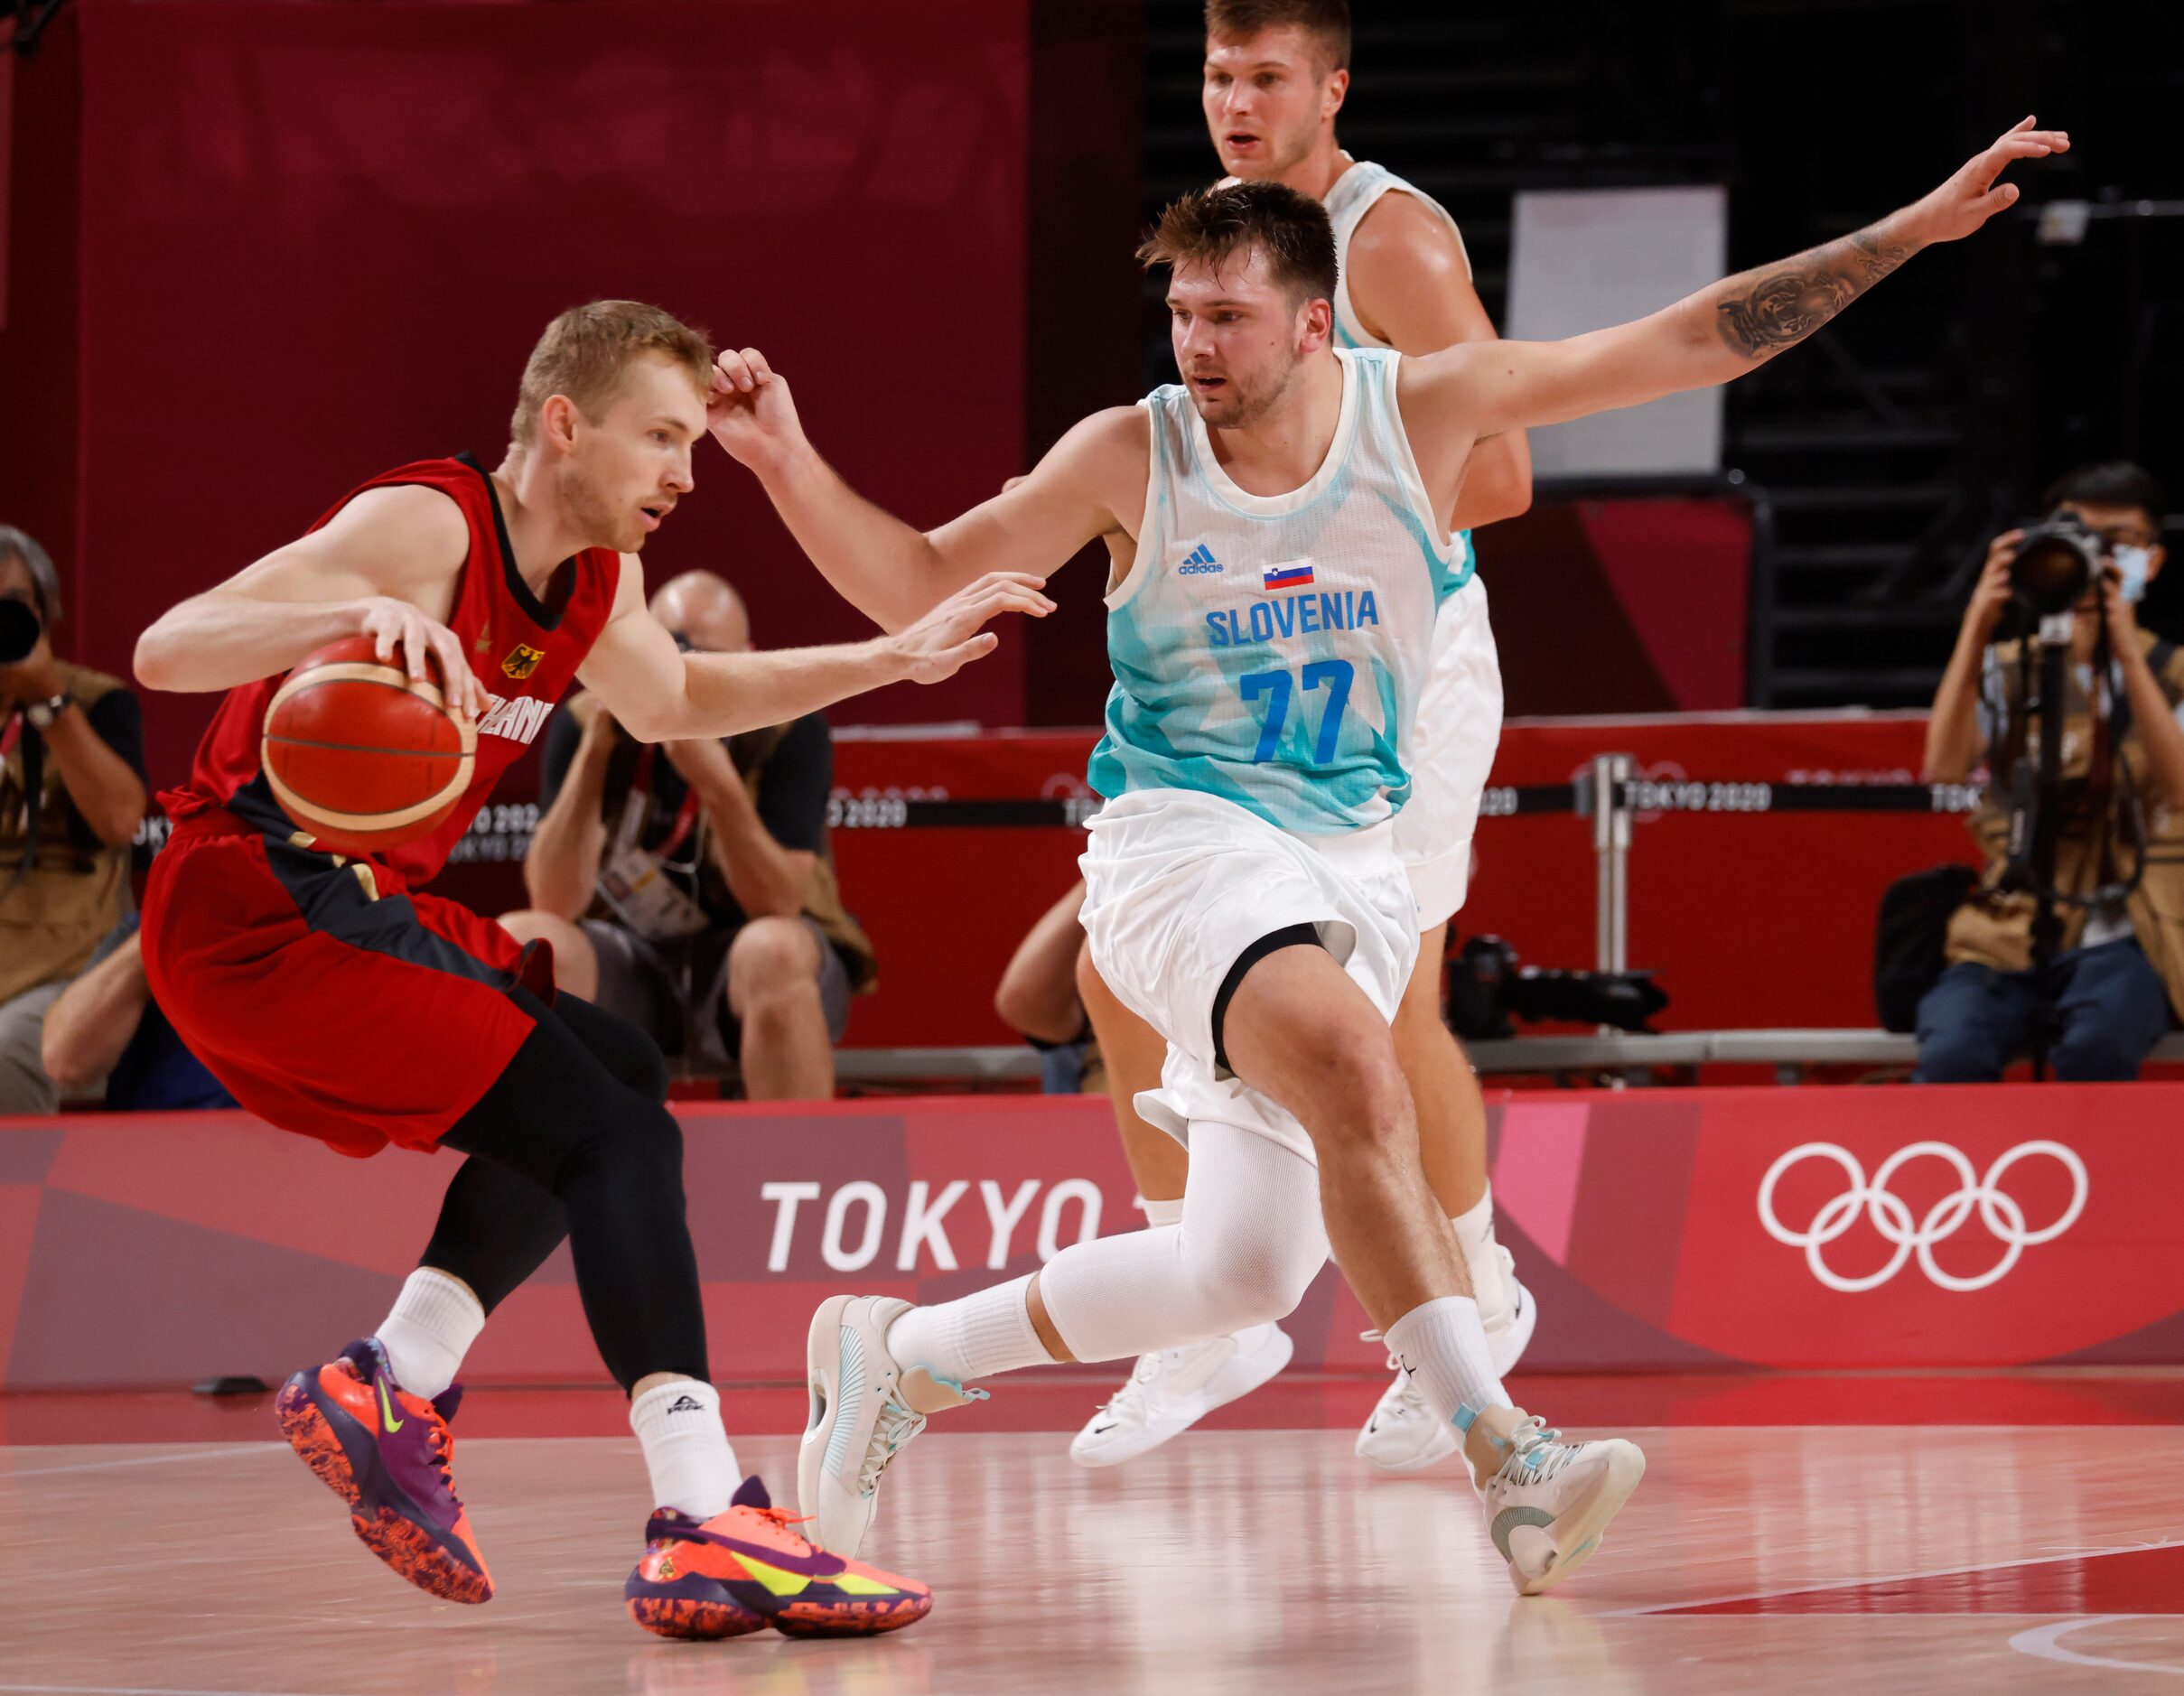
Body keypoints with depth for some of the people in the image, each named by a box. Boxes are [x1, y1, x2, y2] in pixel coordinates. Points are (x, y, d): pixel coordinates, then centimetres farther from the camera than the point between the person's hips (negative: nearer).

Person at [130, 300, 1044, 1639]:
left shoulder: (596, 577, 11)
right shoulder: (424, 529, -17)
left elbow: (670, 701, 34)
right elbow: (165, 650, -26)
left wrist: (892, 659, 25)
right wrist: (359, 617, -43)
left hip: (353, 908, 10)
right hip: (262, 911, -10)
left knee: (617, 1073, 24)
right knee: (617, 1137, -17)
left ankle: (394, 1386, 12)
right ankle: (708, 1530, -27)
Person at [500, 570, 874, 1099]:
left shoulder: (789, 732, -11)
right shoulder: (585, 726, -7)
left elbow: (778, 905, -20)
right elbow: (554, 903, -16)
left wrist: (716, 781, -34)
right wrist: (594, 752, -25)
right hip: (627, 968, 2)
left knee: (773, 949, -36)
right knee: (517, 941, -27)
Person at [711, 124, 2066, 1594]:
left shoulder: (1421, 410, -3)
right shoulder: (1131, 457, -5)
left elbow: (1697, 341, -4)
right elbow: (920, 588, 2)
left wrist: (1916, 229, -8)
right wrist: (789, 464, -14)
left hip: (1351, 859, 4)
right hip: (1184, 847, -4)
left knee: (1246, 1270, 4)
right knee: (1358, 1074, -34)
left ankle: (904, 1355, 23)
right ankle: (1509, 1464, -41)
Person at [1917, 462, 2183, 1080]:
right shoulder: (2007, 670, 12)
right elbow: (1943, 768, -7)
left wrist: (2124, 651, -18)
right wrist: (1978, 627, -13)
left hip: (2124, 939, -1)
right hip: (2012, 935, 1)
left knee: (2095, 1048, -37)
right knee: (1952, 1056, -32)